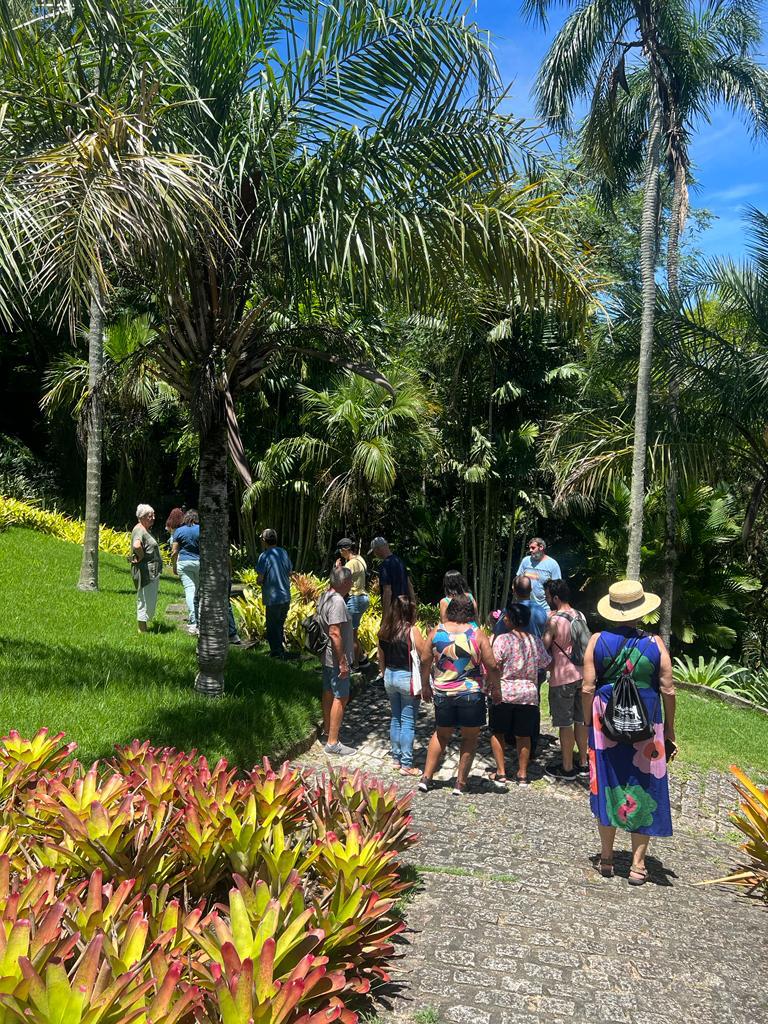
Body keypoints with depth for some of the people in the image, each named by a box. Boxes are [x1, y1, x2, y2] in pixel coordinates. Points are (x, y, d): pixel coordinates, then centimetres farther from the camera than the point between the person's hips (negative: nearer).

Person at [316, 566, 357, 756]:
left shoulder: (324, 596, 7)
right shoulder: (338, 602, -23)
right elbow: (335, 634, -27)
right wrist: (343, 662, -23)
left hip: (326, 657, 10)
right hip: (337, 658, -10)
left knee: (328, 692, 20)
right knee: (341, 697, -3)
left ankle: (328, 730, 33)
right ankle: (332, 742, 0)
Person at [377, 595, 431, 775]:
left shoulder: (384, 631, 1)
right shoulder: (412, 630, -16)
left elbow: (381, 658, 9)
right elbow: (426, 657, -18)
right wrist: (424, 682, -8)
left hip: (390, 676, 6)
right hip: (407, 678, -6)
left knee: (395, 719, 18)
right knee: (408, 723, 2)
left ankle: (396, 758, 27)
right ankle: (406, 765, 7)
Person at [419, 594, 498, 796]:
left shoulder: (437, 631, -1)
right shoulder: (477, 634, -9)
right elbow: (492, 667, -11)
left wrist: (426, 685, 16)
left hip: (442, 692, 3)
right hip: (471, 694, -3)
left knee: (441, 734, 21)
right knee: (470, 738, 14)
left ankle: (426, 777, 19)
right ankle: (460, 783, 16)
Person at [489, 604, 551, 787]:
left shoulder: (502, 639, -13)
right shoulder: (536, 641, 0)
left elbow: (494, 667, -15)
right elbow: (545, 664, 9)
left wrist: (493, 688, -2)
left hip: (504, 692, -3)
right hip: (529, 693, 4)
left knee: (498, 733, 12)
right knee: (523, 735, 13)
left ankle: (501, 773, 11)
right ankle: (522, 774, 20)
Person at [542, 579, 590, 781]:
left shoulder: (554, 620, -16)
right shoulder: (580, 616, 5)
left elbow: (543, 648, -12)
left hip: (563, 677, -7)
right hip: (582, 674, 7)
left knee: (565, 724, 3)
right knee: (581, 720, 16)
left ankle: (567, 768, 12)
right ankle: (584, 763, 26)